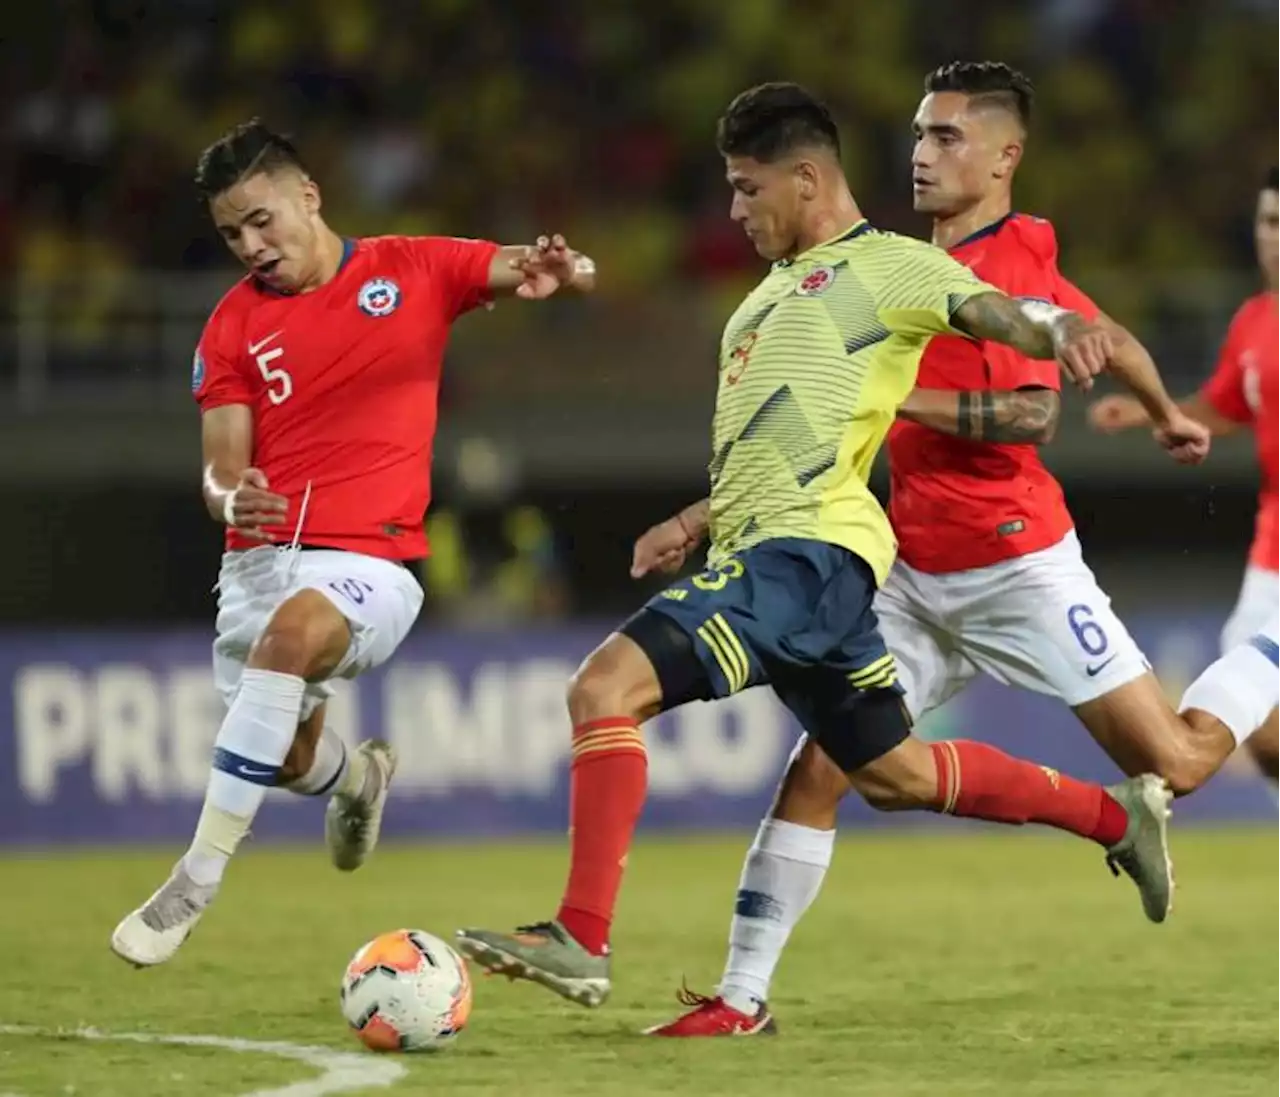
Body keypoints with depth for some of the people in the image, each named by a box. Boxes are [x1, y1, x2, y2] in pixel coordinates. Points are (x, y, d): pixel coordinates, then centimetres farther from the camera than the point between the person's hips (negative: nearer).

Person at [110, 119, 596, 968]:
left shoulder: (414, 270, 3)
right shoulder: (235, 323, 7)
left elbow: (530, 269, -2)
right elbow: (220, 469, 4)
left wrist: (555, 270, -27)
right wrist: (230, 498, -21)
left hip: (371, 560, -4)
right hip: (262, 555, 4)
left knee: (293, 629, -35)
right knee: (289, 763, 8)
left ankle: (199, 879, -32)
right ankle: (358, 775, 51)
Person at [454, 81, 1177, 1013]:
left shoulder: (887, 265, -2)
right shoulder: (778, 287, 24)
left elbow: (989, 309, -20)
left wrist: (1059, 327, -42)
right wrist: (698, 520, 24)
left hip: (808, 551, -10)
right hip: (766, 552, 10)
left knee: (605, 687, -22)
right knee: (895, 776, 20)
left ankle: (582, 941, -25)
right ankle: (1119, 815, 33)